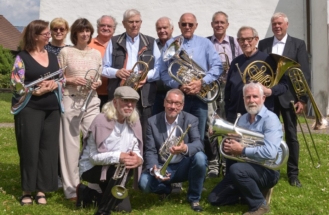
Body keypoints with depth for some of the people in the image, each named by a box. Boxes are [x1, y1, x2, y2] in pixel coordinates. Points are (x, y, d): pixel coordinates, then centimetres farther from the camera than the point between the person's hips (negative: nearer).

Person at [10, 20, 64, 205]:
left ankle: (42, 189, 13)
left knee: (49, 148, 4)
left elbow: (61, 80, 13)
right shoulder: (22, 57, -3)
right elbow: (17, 85, -9)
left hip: (52, 109, 5)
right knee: (30, 149, 0)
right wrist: (38, 91, -18)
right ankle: (27, 190, 12)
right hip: (30, 109, -4)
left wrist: (54, 85, -8)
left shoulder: (53, 57, 13)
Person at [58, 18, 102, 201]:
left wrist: (97, 83, -5)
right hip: (70, 100, -2)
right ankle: (71, 188, 10)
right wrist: (71, 80, -14)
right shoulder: (65, 52, 1)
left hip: (91, 101, 3)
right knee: (70, 144, 1)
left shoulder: (96, 53, 10)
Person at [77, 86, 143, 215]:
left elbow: (136, 151, -5)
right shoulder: (101, 121, -22)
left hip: (115, 169, 7)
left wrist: (138, 158, -30)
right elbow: (93, 156, -22)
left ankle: (89, 193, 27)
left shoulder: (134, 123, -3)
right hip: (91, 168, -7)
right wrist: (118, 157, -37)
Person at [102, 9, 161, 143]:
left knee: (142, 133, 0)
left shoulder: (150, 42, 13)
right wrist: (117, 72, -11)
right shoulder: (114, 42, 12)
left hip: (143, 95, 0)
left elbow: (159, 68, 7)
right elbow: (104, 68, 9)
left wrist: (147, 76, -12)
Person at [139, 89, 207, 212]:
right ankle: (165, 189, 12)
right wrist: (153, 169, -29)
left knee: (200, 157, -32)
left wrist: (185, 148, -45)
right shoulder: (152, 122, -5)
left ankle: (194, 198, -7)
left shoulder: (190, 120, -6)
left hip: (184, 166, 0)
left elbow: (198, 144, -21)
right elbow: (150, 151, -8)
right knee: (144, 182, -29)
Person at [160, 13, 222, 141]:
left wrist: (202, 82, -13)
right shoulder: (170, 44, 4)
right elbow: (164, 72, -1)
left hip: (200, 96, 1)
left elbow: (217, 67, 2)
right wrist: (179, 86, -16)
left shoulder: (205, 43, 9)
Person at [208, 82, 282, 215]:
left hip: (267, 170, -7)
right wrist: (229, 146, -11)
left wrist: (242, 150, -23)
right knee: (214, 199, -1)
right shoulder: (242, 119, 9)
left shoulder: (270, 119, -16)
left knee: (236, 169, -37)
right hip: (246, 168, 7)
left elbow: (270, 152, -29)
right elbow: (235, 143, 13)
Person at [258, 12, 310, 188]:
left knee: (291, 135, 6)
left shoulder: (298, 44, 1)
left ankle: (293, 173, 16)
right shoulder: (263, 44, 8)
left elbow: (305, 73, -3)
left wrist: (302, 99, -10)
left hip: (289, 96, -2)